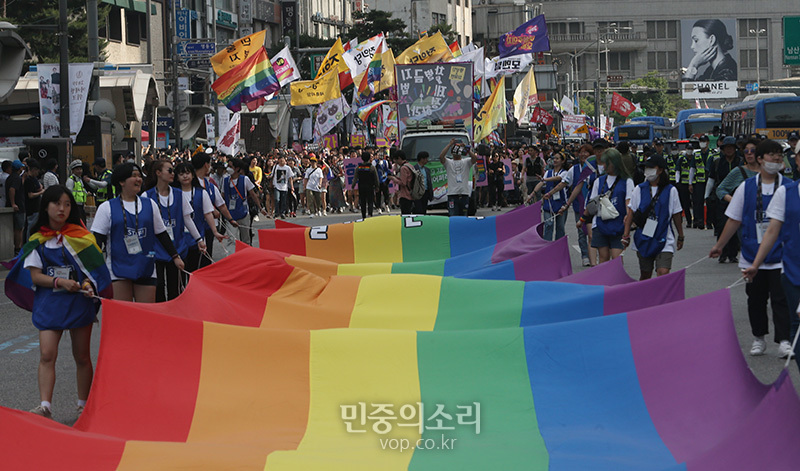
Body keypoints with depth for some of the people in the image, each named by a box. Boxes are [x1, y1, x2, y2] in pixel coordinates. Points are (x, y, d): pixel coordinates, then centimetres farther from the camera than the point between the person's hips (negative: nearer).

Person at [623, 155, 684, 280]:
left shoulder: (670, 190, 1)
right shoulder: (639, 189, 5)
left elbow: (676, 215, 8)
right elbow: (631, 213, 8)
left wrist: (680, 237, 15)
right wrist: (626, 235, 1)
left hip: (664, 240, -2)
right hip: (643, 240, 2)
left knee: (663, 274, -17)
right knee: (645, 276, 10)